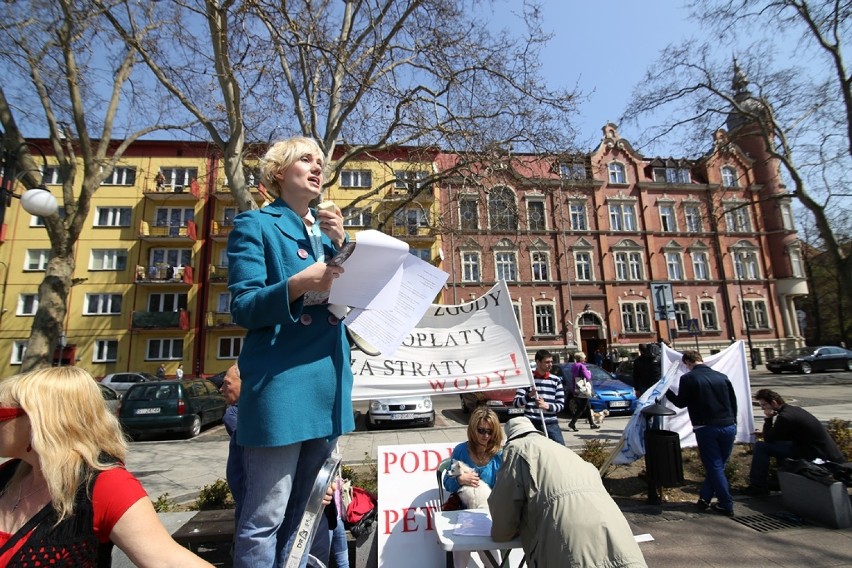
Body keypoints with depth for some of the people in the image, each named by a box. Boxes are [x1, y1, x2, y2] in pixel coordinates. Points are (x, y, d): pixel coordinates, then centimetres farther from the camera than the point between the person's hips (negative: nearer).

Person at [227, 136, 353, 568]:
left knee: (298, 511, 20)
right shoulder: (255, 225, -1)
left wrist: (342, 246, -1)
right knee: (266, 515, 2)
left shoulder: (328, 230, 18)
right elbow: (242, 308, -9)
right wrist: (298, 284, -26)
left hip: (328, 380, 7)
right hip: (281, 381, -6)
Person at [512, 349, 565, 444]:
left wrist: (547, 405, -14)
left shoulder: (556, 380, 10)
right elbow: (516, 403, -2)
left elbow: (561, 404, 6)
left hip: (551, 424, 2)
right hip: (531, 424, -2)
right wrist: (529, 395, -22)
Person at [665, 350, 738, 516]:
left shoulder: (688, 378, -7)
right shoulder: (722, 377, 7)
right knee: (718, 465, 15)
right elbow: (733, 402, 12)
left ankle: (726, 505, 11)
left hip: (706, 429, -4)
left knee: (714, 466, 7)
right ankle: (705, 497, 17)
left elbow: (681, 403, -2)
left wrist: (666, 391, 13)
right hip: (728, 427, 4)